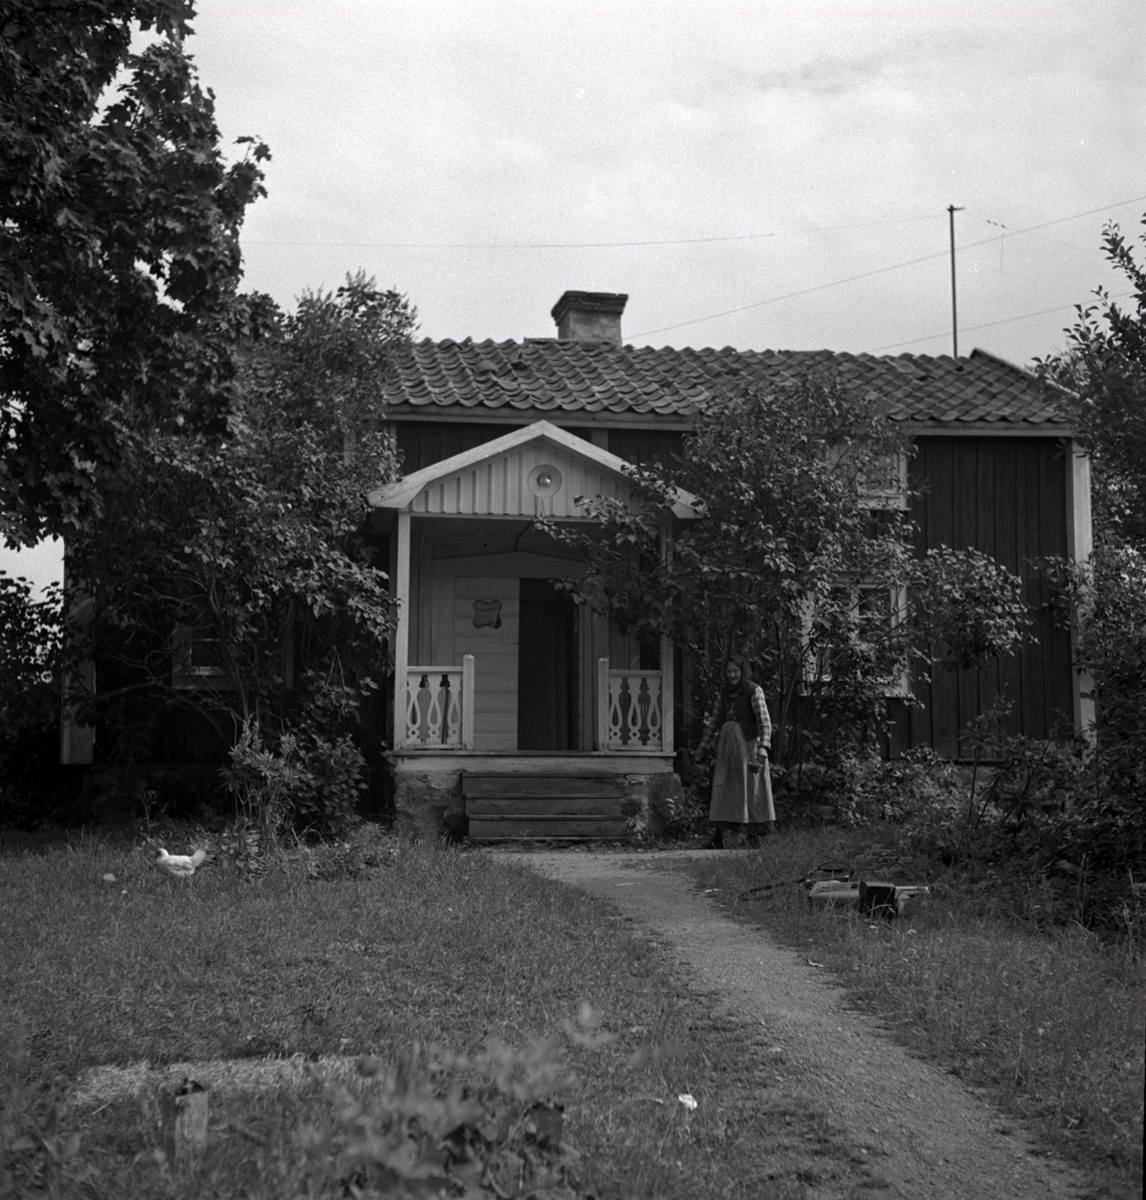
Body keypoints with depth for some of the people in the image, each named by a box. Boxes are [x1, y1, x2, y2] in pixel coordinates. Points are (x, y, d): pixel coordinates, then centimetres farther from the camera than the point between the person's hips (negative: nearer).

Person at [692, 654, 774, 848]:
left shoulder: (754, 691, -5)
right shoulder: (724, 693, 12)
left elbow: (764, 721, -11)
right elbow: (715, 721, 20)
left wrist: (763, 747, -23)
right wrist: (703, 746, 20)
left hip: (747, 742, -5)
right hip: (726, 743, 5)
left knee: (750, 787, -2)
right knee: (722, 788, 1)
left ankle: (754, 834, 3)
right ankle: (717, 835, 0)